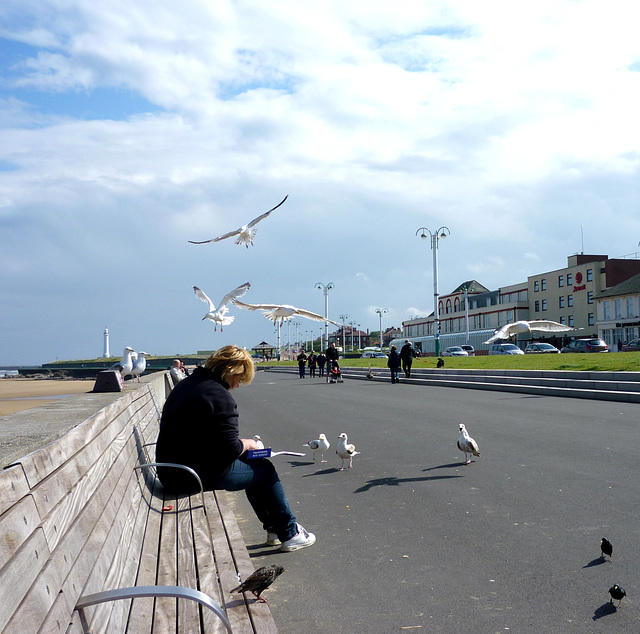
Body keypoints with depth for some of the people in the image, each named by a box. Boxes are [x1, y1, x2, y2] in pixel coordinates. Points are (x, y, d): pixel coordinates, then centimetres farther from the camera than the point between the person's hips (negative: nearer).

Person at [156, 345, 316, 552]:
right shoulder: (220, 397, -20)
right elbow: (230, 450, -21)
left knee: (251, 465, 25)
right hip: (199, 476, -9)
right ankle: (289, 534, 20)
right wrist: (247, 444, 1)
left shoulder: (186, 385, 10)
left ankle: (274, 528, 34)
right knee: (265, 469, 9)